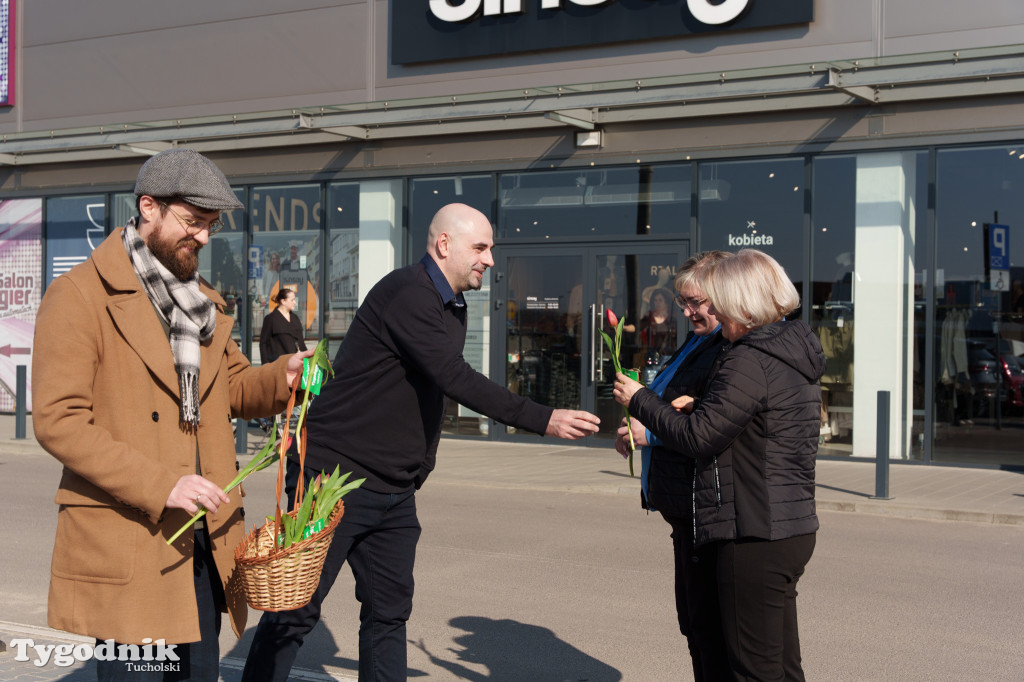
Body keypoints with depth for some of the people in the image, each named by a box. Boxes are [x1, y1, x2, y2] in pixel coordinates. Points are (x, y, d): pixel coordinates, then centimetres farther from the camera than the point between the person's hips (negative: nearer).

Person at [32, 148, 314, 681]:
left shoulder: (202, 302, 17)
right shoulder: (80, 295, -8)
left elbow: (232, 387, 23)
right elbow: (56, 420, -15)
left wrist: (282, 377, -2)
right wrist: (159, 484, -23)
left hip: (203, 537, 7)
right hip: (125, 544, -7)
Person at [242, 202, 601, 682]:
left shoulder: (453, 307, 14)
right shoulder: (406, 294, -17)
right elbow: (456, 380, -26)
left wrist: (418, 469, 12)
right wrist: (544, 420, -27)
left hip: (394, 490, 9)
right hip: (338, 476, -9)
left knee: (389, 612, 9)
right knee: (296, 611, -2)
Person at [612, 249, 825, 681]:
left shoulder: (749, 362, -18)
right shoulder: (792, 356, 13)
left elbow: (697, 437, -17)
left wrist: (639, 400, -5)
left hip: (755, 537, -10)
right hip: (792, 528, 10)